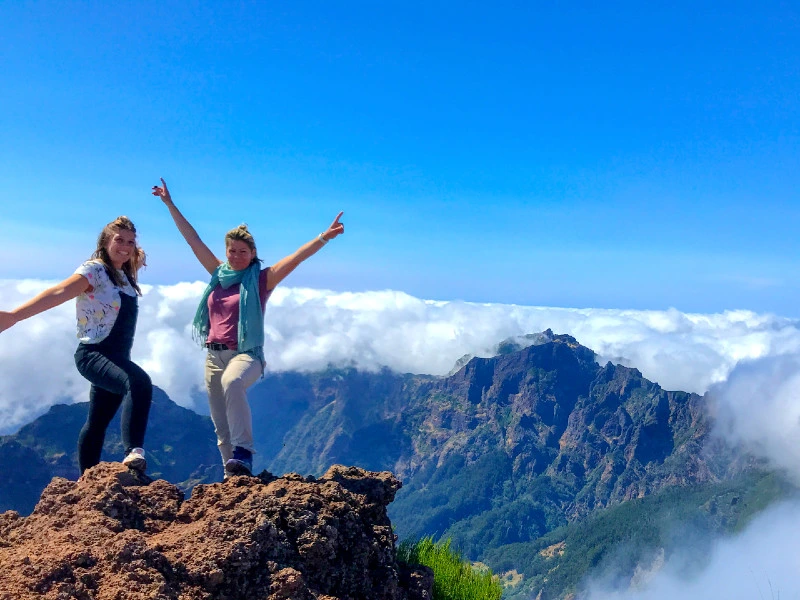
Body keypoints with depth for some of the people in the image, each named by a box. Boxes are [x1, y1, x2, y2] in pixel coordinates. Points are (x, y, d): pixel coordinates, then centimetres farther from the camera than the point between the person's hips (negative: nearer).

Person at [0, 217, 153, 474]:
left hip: (116, 357, 9)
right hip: (93, 354, -9)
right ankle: (134, 450, -43)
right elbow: (59, 292, -27)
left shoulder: (124, 276, 12)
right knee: (139, 382, -35)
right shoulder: (94, 270, -11)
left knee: (97, 423, 16)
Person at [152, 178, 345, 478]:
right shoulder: (219, 274, 11)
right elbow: (193, 239, 17)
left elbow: (297, 257, -13)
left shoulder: (262, 279, -1)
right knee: (222, 427, 7)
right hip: (214, 355, 6)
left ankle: (244, 453, -36)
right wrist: (170, 204, 22)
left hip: (246, 355, -5)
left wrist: (324, 237, -25)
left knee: (232, 382, -39)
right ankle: (232, 475, 20)